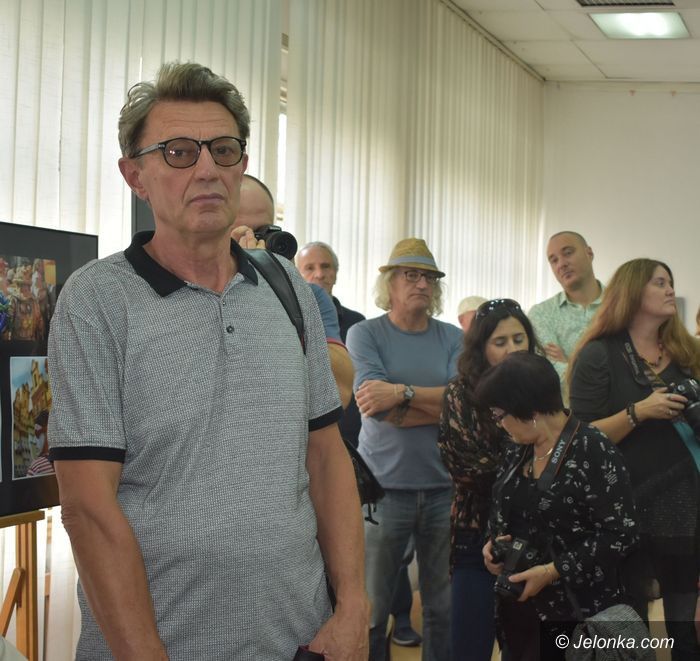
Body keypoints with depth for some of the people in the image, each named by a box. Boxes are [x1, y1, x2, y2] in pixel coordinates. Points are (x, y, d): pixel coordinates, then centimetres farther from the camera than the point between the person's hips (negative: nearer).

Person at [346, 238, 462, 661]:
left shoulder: (453, 338, 7)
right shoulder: (365, 334, -2)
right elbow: (377, 407, -15)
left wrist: (403, 392, -18)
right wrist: (441, 404, -8)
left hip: (444, 486, 3)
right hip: (385, 486, -3)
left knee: (444, 605, 11)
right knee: (371, 608, 4)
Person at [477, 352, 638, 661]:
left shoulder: (594, 452, -17)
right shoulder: (518, 451, 7)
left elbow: (619, 534, -19)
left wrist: (552, 572, -21)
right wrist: (493, 542, 0)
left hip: (576, 614, -7)